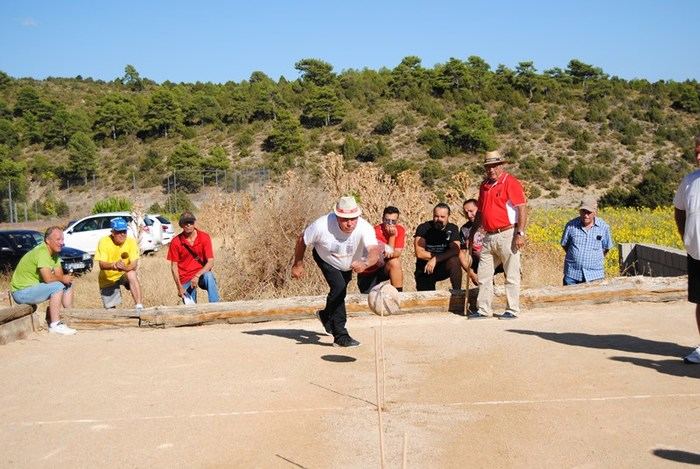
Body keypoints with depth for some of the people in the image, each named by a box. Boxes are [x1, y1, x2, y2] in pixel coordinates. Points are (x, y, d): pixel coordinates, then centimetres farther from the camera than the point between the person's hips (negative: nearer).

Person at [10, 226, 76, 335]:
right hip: (21, 292, -10)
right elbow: (48, 278, -33)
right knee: (57, 286, -27)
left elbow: (59, 274, 5)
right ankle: (55, 325, -24)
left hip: (34, 286, 10)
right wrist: (62, 279, -15)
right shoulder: (42, 252, -24)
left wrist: (66, 278, -17)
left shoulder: (54, 252, 6)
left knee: (68, 284, 10)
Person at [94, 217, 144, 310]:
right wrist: (114, 265, -49)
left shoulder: (131, 241, -17)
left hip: (124, 274, 0)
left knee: (131, 274, -33)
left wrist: (125, 268, -46)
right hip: (107, 279, 0)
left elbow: (134, 264, -23)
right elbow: (102, 265, -27)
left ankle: (139, 306, -33)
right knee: (110, 309, 1)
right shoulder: (104, 242, -19)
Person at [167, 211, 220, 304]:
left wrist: (197, 276, -24)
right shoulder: (176, 242, -5)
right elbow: (174, 266, -1)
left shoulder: (204, 237, -6)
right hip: (185, 279, 1)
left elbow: (210, 262, -11)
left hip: (201, 274, -1)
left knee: (209, 276, -36)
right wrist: (179, 287, -10)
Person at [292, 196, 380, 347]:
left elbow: (374, 250, -55)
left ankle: (326, 316, 54)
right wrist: (298, 264, -11)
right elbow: (302, 240, -21)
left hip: (349, 263, 3)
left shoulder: (364, 228, -40)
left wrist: (365, 264, -76)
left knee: (340, 291, 23)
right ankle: (340, 336, -16)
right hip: (325, 258, -3)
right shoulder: (322, 226, -38)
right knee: (338, 287, -23)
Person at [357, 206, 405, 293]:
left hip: (384, 270, 3)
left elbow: (397, 253, -14)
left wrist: (391, 251, -35)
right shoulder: (376, 231, -21)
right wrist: (392, 236, -32)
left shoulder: (400, 231, -7)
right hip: (368, 273, -3)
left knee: (395, 262, -30)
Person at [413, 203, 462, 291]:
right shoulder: (423, 228, -9)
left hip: (443, 267, 1)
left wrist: (436, 259, -31)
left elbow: (455, 250, -20)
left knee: (454, 260, -30)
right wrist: (442, 256, -15)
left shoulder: (452, 228, -4)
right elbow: (419, 253, -18)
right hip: (424, 270, 0)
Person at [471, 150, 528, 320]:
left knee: (511, 275, 1)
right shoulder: (484, 185, 15)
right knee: (483, 275, 9)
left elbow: (522, 208, -13)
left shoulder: (511, 182, -7)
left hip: (507, 235, -8)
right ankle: (483, 310, 17)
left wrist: (520, 233, -19)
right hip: (489, 236, 8)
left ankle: (512, 310, 9)